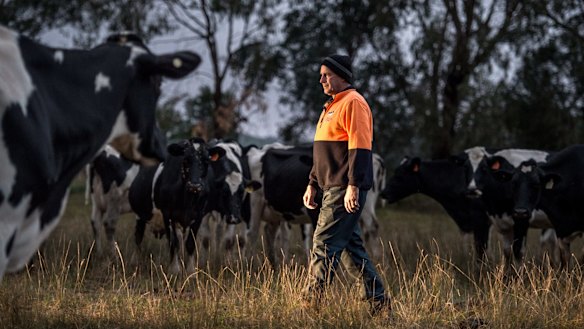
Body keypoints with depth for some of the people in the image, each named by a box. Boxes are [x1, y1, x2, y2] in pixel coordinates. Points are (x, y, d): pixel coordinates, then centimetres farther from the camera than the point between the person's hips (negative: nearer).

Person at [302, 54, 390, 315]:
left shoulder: (353, 102, -10)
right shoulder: (331, 107, 22)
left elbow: (359, 147, -19)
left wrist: (353, 186, -24)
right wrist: (313, 184, 23)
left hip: (345, 190, -10)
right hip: (333, 188, 10)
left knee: (324, 244, -11)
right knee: (350, 245, 12)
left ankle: (311, 301, -10)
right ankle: (377, 300, 16)